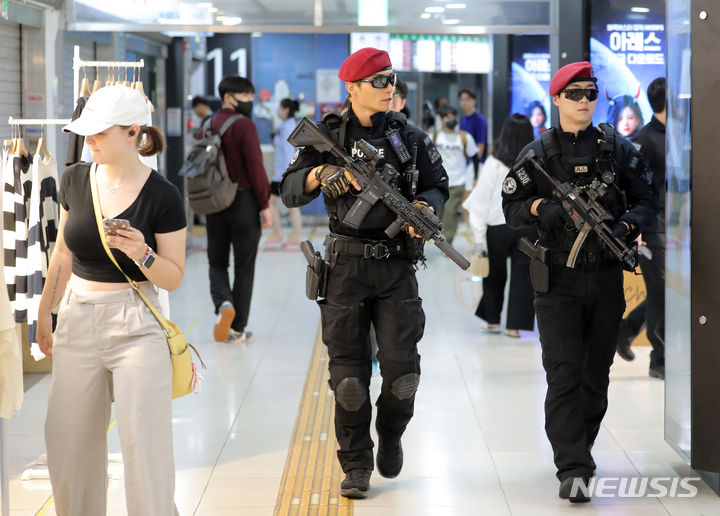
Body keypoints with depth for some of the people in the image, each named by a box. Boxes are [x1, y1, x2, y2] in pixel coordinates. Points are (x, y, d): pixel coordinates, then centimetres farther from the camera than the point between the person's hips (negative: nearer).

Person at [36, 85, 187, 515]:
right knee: (68, 447, 8)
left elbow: (174, 278, -5)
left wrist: (141, 253, -23)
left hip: (135, 326, -5)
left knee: (145, 448, -5)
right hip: (78, 321, 5)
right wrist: (45, 315, 20)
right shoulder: (75, 179, 3)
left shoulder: (162, 196, -10)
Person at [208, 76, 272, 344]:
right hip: (244, 201, -5)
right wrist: (265, 205, -9)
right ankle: (237, 328, 8)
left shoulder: (208, 126, 8)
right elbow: (255, 167, -15)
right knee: (244, 266, 6)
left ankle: (223, 303, -14)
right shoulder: (244, 126, -11)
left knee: (217, 262, 15)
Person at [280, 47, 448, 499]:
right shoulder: (329, 136, 2)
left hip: (396, 264, 1)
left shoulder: (409, 136, 6)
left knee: (402, 367, -7)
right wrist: (319, 173, -20)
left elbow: (438, 185, 13)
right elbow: (290, 192, 0)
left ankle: (391, 435, 23)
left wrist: (423, 207, -9)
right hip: (347, 264, -1)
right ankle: (356, 465, 12)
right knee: (349, 372, 0)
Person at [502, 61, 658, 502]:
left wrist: (628, 226, -11)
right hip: (558, 280, -2)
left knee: (597, 374, 13)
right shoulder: (537, 154, 3)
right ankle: (573, 469, -14)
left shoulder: (618, 149, 6)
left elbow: (648, 201, 8)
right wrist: (541, 207, -14)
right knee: (564, 373, -11)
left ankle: (580, 446, 32)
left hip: (607, 279, 2)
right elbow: (511, 208, 6)